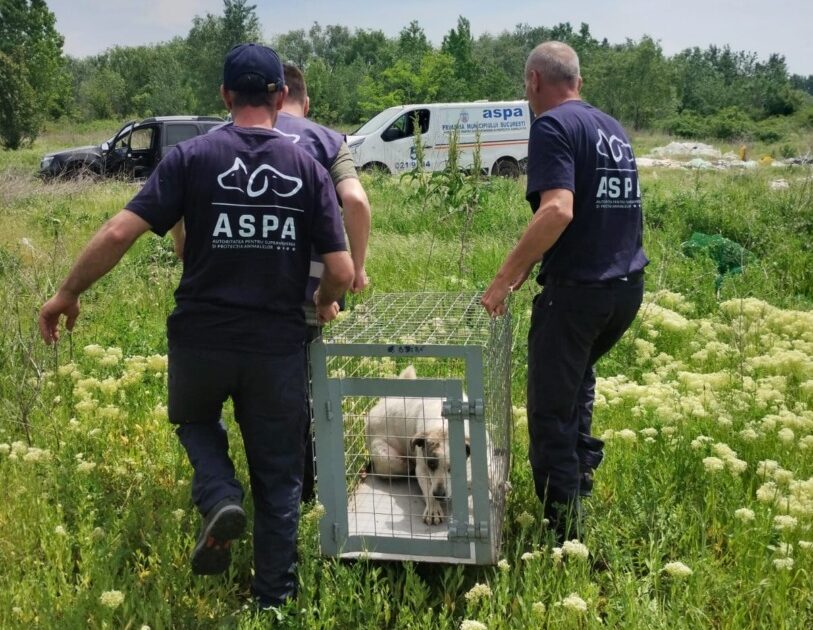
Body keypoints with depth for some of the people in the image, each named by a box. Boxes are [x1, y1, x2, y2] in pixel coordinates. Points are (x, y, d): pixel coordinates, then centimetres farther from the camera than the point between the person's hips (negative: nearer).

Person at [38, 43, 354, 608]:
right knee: (278, 477, 16)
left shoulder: (192, 157, -4)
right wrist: (326, 303, 17)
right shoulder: (308, 168, -1)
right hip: (278, 347, 1)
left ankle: (220, 499, 5)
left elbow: (120, 233, -11)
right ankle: (275, 598, 24)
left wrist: (67, 294, 2)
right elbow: (341, 272, -5)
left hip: (202, 339, 0)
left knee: (196, 419, 31)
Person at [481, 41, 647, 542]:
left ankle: (567, 533, 7)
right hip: (629, 286, 8)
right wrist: (531, 262, 22)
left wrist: (506, 277, -19)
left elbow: (557, 211, -25)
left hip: (577, 289, -8)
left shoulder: (553, 126, -10)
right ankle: (584, 463, 30)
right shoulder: (614, 129, 14)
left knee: (551, 412, 2)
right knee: (579, 370, 32)